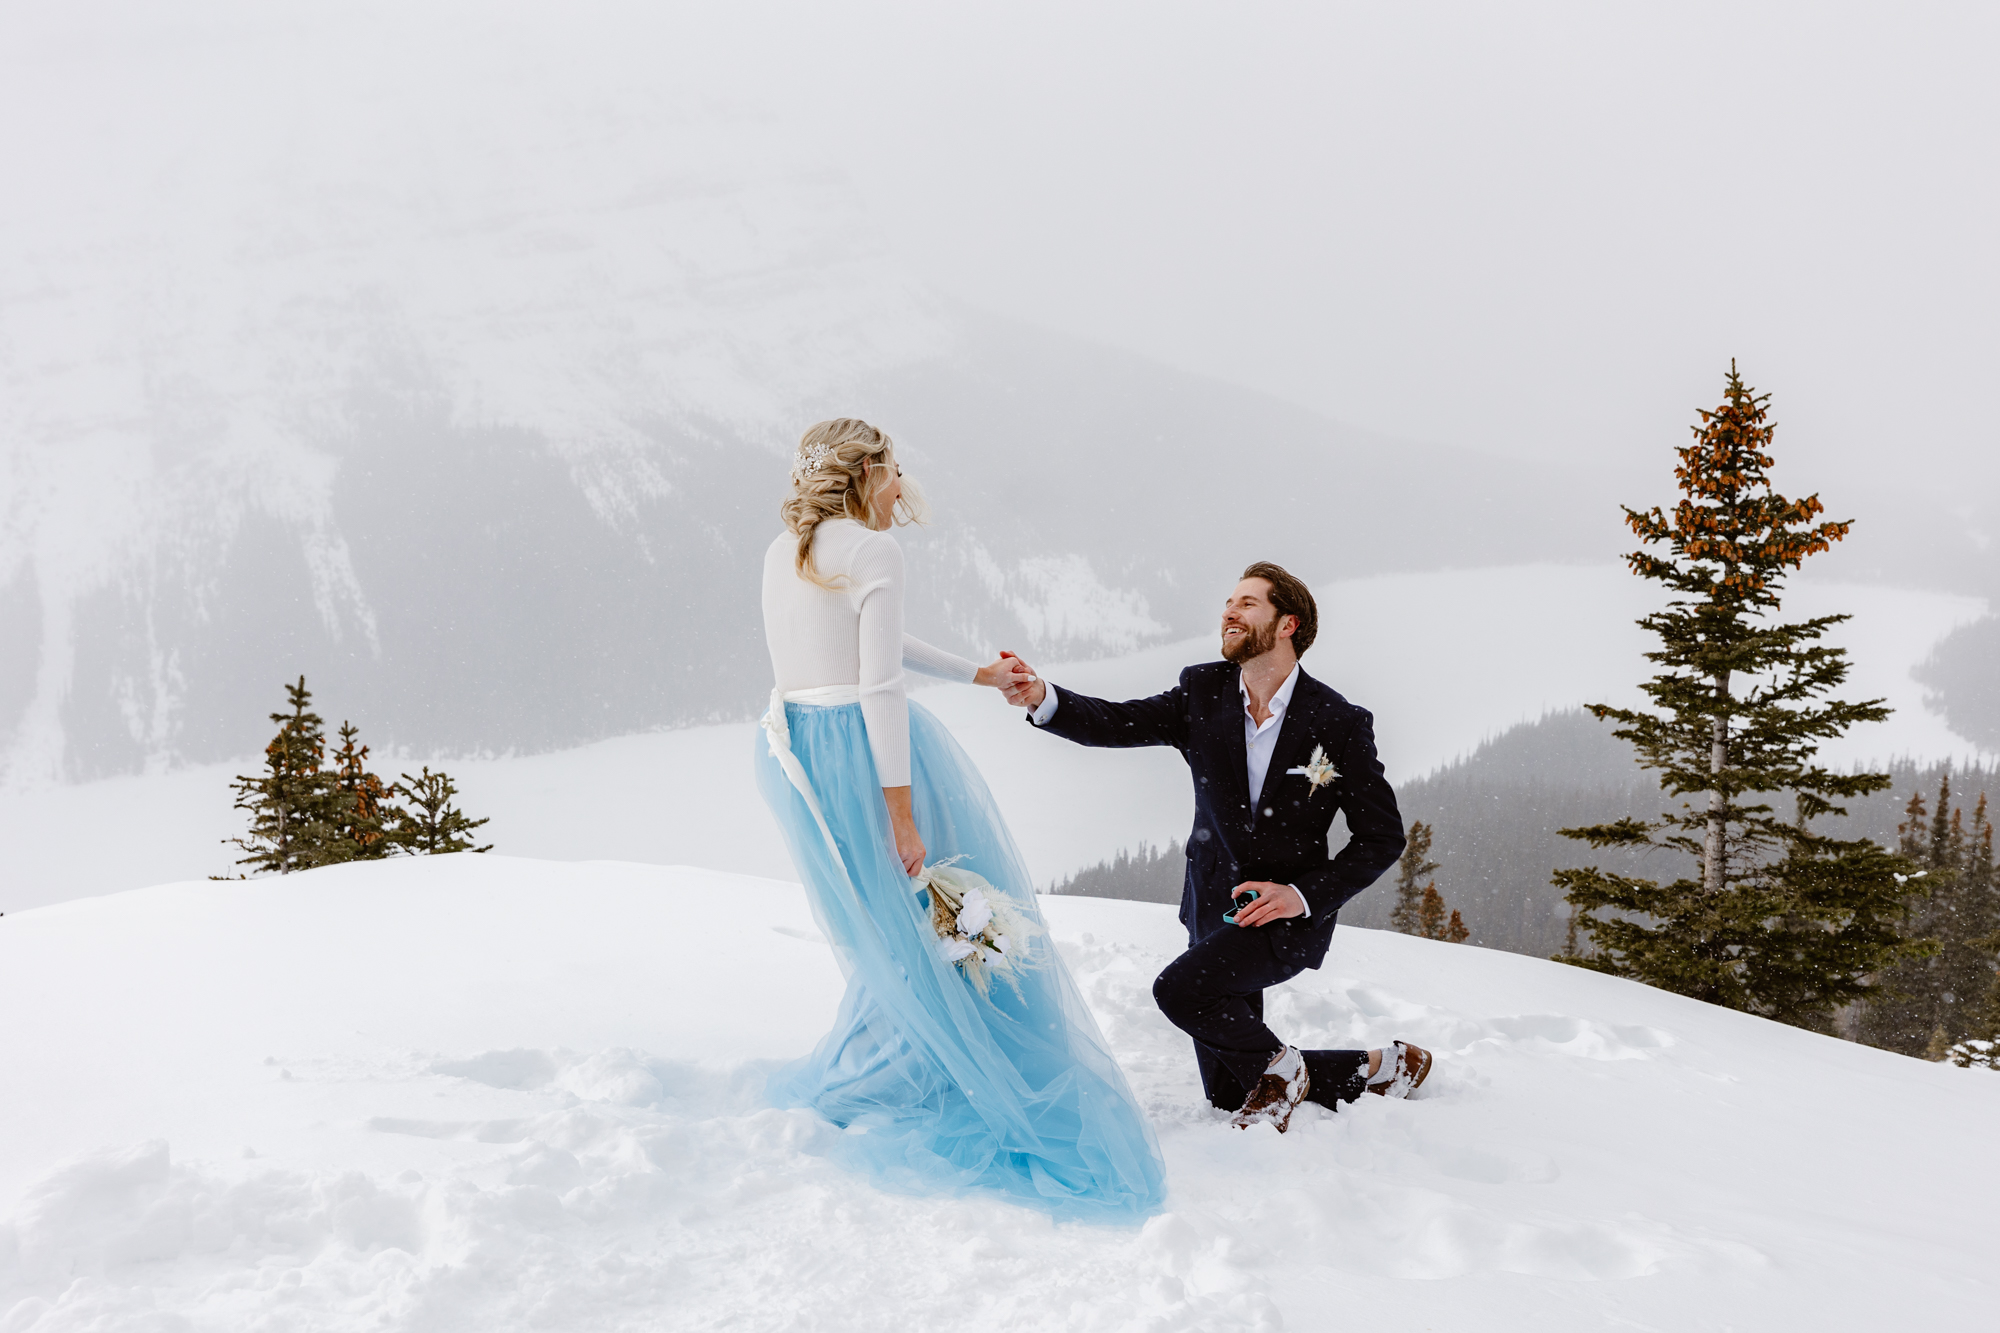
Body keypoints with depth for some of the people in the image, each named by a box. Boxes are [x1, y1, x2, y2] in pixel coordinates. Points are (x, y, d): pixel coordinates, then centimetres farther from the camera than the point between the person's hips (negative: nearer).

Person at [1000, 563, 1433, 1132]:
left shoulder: (1339, 723, -12)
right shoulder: (1204, 693, -2)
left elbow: (1382, 838, -7)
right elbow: (1114, 723, -12)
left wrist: (1306, 894, -18)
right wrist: (1043, 698, -31)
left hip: (1287, 918, -5)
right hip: (1216, 910, 6)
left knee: (1179, 990, -30)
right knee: (1227, 1095, 11)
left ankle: (1278, 1068, -3)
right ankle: (1379, 1066, 29)